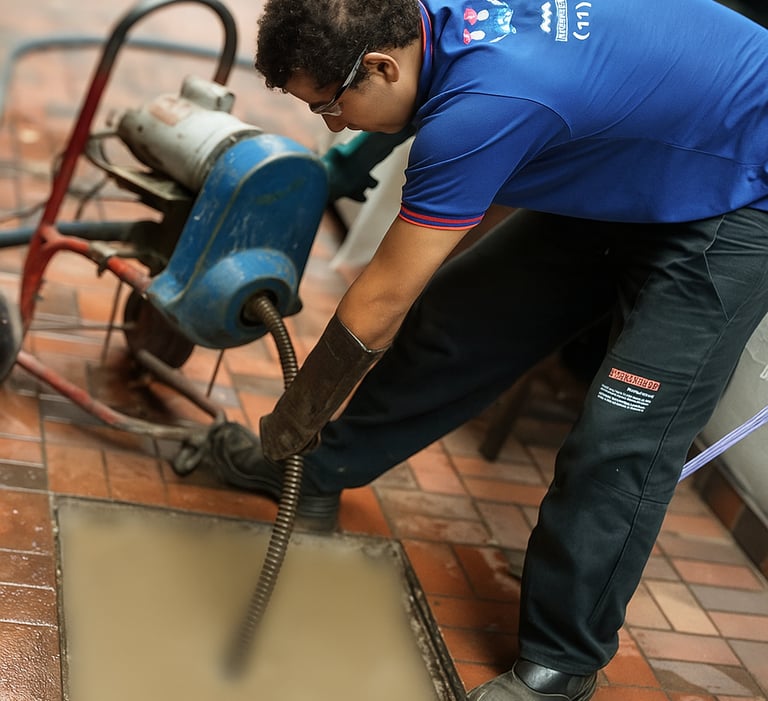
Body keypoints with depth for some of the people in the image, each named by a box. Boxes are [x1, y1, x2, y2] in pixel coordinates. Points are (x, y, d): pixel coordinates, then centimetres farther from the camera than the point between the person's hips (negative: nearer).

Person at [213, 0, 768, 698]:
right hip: (622, 175, 9)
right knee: (456, 315, 10)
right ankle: (321, 471, 26)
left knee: (622, 444, -9)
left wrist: (291, 423, -14)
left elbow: (382, 304, -27)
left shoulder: (480, 107, -37)